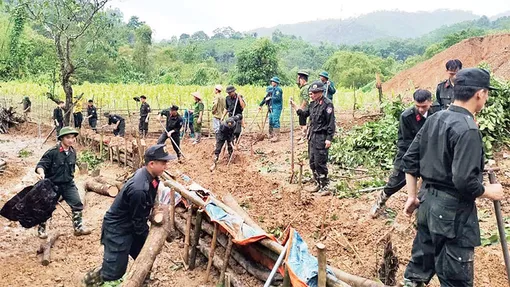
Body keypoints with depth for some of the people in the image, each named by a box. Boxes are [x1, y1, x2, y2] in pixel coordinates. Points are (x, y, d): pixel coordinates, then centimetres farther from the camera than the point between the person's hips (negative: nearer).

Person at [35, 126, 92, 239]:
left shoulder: (73, 152, 0)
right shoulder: (52, 152, -18)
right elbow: (41, 164, -19)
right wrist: (41, 173, -39)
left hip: (68, 184, 4)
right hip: (53, 184, -4)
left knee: (77, 204, -2)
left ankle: (78, 227, 8)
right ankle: (41, 229, 28)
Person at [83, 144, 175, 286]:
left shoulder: (148, 175, -7)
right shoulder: (139, 189, -35)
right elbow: (138, 221, -21)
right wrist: (148, 236, -6)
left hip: (131, 225, 9)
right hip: (118, 230, -9)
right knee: (115, 273, 1)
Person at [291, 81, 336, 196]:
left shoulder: (327, 104, -13)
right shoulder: (313, 104, 11)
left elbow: (331, 123, -15)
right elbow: (304, 114, 24)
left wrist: (329, 138, -19)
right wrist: (295, 107, 12)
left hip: (321, 138, -9)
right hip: (312, 136, 9)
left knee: (320, 163, -7)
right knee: (312, 162, 14)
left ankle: (325, 187, 1)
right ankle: (318, 184, 27)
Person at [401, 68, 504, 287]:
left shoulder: (434, 119, 5)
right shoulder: (468, 129, -20)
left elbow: (410, 160, 8)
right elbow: (464, 181, -26)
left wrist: (412, 196, 15)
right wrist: (490, 192, -6)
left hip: (428, 201, 8)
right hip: (453, 211, -8)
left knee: (420, 267, 21)